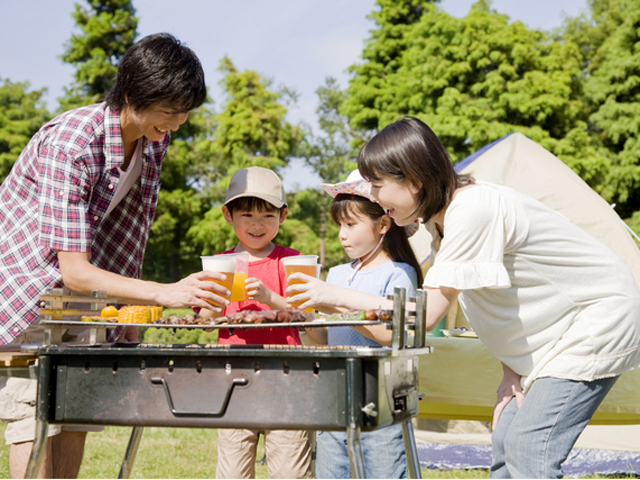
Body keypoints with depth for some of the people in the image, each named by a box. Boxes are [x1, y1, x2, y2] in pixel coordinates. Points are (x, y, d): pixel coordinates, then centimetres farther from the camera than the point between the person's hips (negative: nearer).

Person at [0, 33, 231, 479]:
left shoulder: (155, 142, -5)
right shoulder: (69, 142, -30)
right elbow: (74, 271, -32)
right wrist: (167, 294, -40)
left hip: (87, 298, 7)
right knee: (37, 418, -12)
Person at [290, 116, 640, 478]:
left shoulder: (473, 210, -29)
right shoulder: (442, 216, 1)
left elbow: (425, 314, -28)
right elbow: (496, 298, 7)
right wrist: (511, 371, -1)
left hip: (598, 320, -9)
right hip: (552, 335, 9)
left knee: (528, 447, -16)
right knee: (506, 441, 5)